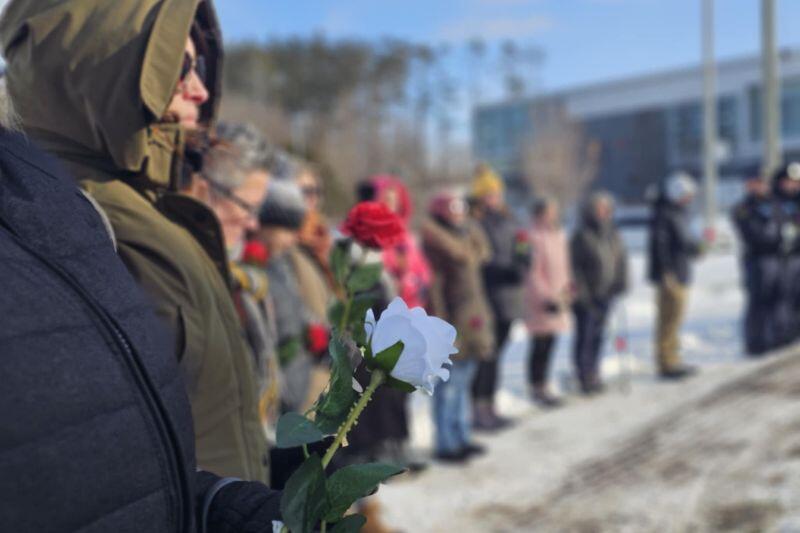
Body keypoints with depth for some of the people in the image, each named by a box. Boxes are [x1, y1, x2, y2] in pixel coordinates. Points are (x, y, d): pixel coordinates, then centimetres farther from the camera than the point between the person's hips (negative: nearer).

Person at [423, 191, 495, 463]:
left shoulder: (468, 236, 13)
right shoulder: (436, 245, -13)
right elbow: (434, 287, -17)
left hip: (472, 320, 9)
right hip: (453, 320, -9)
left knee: (463, 381, 16)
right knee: (449, 384, -3)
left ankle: (461, 438, 27)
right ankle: (446, 444, 7)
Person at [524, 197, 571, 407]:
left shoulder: (560, 236, 14)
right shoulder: (535, 238, -15)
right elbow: (533, 273, -16)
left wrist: (568, 288, 16)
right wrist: (547, 297, -18)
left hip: (558, 298, 9)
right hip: (540, 301, -9)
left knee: (550, 343, 12)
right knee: (541, 344, -4)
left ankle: (543, 386, 22)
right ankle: (537, 388, 6)